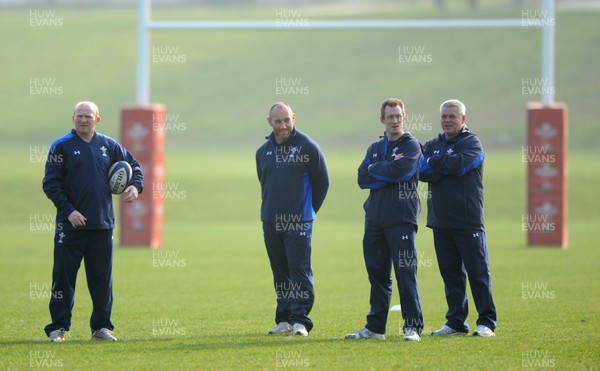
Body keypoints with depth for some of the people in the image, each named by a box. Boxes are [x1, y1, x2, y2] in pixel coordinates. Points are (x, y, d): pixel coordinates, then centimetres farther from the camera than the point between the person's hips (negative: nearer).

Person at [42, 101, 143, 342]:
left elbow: (133, 165, 22)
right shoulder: (61, 146, -2)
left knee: (102, 277, 6)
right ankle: (58, 327, 4)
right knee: (64, 277, -2)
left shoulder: (108, 146, 9)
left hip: (103, 224, 3)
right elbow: (50, 184, -5)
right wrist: (69, 210, -15)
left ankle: (101, 327, 15)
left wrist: (135, 186, 1)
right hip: (71, 224, -3)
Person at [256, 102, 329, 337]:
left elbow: (322, 182, 2)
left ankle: (300, 320, -11)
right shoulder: (263, 152, 11)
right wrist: (272, 209, 15)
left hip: (299, 221, -5)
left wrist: (308, 210, 6)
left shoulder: (308, 147, -4)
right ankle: (284, 319, 13)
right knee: (280, 272, 8)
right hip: (270, 220, 5)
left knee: (300, 270, -10)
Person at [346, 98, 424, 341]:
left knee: (406, 273, -10)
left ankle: (413, 327, -9)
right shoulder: (375, 149, 18)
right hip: (375, 219, 6)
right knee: (377, 274, 9)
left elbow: (399, 170, -16)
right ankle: (375, 327, 15)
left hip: (402, 219, -6)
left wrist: (375, 169, 0)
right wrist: (387, 171, -7)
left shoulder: (411, 146, 1)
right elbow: (363, 179, 5)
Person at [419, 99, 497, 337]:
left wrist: (435, 163, -6)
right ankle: (455, 322, 15)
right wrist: (446, 167, -16)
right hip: (440, 221, 6)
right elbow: (422, 172, -1)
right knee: (450, 273, 9)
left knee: (477, 271, -4)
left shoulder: (471, 143, -1)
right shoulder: (433, 145, 15)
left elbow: (461, 163, -19)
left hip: (468, 221, -6)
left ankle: (487, 322, -2)